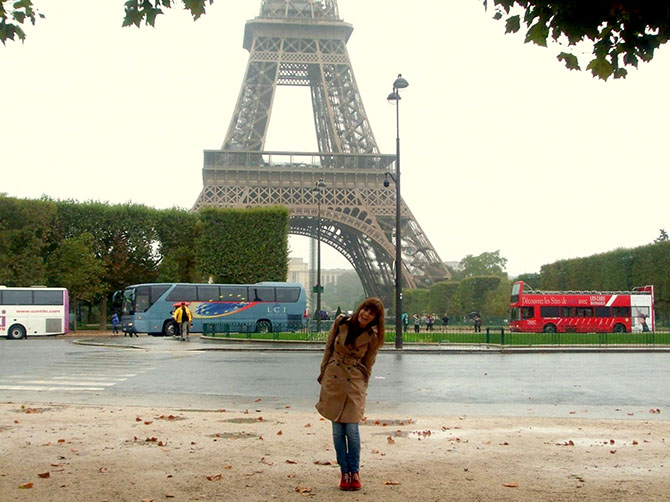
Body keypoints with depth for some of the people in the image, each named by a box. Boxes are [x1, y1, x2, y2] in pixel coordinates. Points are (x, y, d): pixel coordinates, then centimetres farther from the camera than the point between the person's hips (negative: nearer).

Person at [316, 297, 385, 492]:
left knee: (352, 428, -7)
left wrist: (363, 388, 8)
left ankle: (354, 472, 9)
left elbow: (368, 365, 5)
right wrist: (323, 375, 10)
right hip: (333, 379, 2)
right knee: (337, 430, 3)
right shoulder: (341, 323, -1)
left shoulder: (373, 337, -4)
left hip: (355, 382, -2)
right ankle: (344, 472, 14)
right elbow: (328, 349, 8)